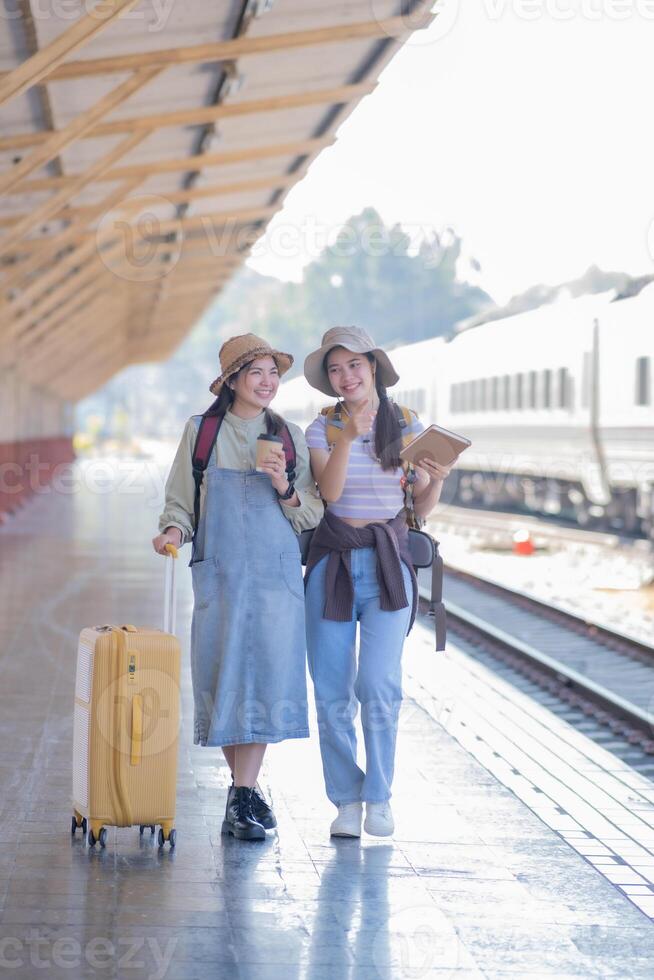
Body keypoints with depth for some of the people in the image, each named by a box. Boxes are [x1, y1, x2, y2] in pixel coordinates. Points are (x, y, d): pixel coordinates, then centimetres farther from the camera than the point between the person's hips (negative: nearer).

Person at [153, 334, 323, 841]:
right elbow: (179, 501, 8)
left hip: (277, 572, 1)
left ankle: (242, 795, -3)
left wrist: (285, 489, -10)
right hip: (220, 572, -1)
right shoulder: (201, 432, 5)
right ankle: (246, 789, 14)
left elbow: (312, 515, 9)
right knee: (225, 677, -1)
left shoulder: (290, 436, 9)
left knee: (268, 677, -7)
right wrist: (174, 530, -13)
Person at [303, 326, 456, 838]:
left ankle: (379, 796, 4)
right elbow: (330, 491, -14)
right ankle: (347, 799, 12)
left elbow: (422, 508, 8)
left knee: (379, 686, -12)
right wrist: (347, 438, -27)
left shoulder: (408, 425, 4)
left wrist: (437, 480, -13)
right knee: (333, 690, 0)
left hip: (388, 564, -1)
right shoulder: (323, 428, 3)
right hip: (333, 561, 1)